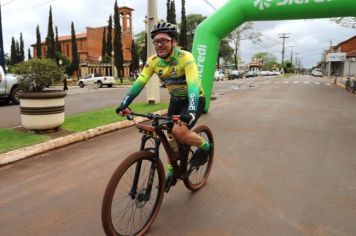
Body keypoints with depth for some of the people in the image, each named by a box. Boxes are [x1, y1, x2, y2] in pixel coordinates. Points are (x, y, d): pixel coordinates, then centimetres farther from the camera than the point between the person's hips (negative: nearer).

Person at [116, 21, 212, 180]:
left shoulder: (185, 57, -27)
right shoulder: (153, 61, -11)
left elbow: (193, 85, -39)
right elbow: (139, 83, -17)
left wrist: (191, 112, -54)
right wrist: (124, 104, -28)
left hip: (194, 99, -5)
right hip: (176, 100, 6)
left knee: (179, 132, -25)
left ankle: (205, 146, 4)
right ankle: (171, 170, 26)